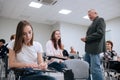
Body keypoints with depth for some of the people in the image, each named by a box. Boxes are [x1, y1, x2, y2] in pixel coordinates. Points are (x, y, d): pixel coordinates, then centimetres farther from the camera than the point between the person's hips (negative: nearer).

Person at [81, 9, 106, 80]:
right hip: (89, 49, 9)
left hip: (95, 48, -9)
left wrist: (87, 38, -13)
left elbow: (100, 33, -17)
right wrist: (85, 39, 7)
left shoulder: (100, 20, -3)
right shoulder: (93, 23, 24)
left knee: (95, 69, -8)